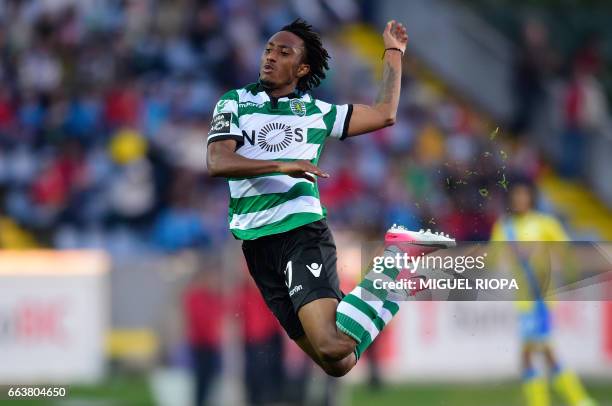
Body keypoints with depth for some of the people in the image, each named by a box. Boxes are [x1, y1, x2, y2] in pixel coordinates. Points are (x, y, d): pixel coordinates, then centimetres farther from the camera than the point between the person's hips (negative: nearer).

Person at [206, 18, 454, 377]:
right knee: (335, 361, -4)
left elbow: (384, 115, 15)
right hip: (256, 241, 2)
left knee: (331, 346, -27)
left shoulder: (316, 112, 13)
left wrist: (394, 53, 22)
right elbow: (218, 162, -5)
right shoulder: (234, 103, 11)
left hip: (303, 230, -2)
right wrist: (282, 165, -16)